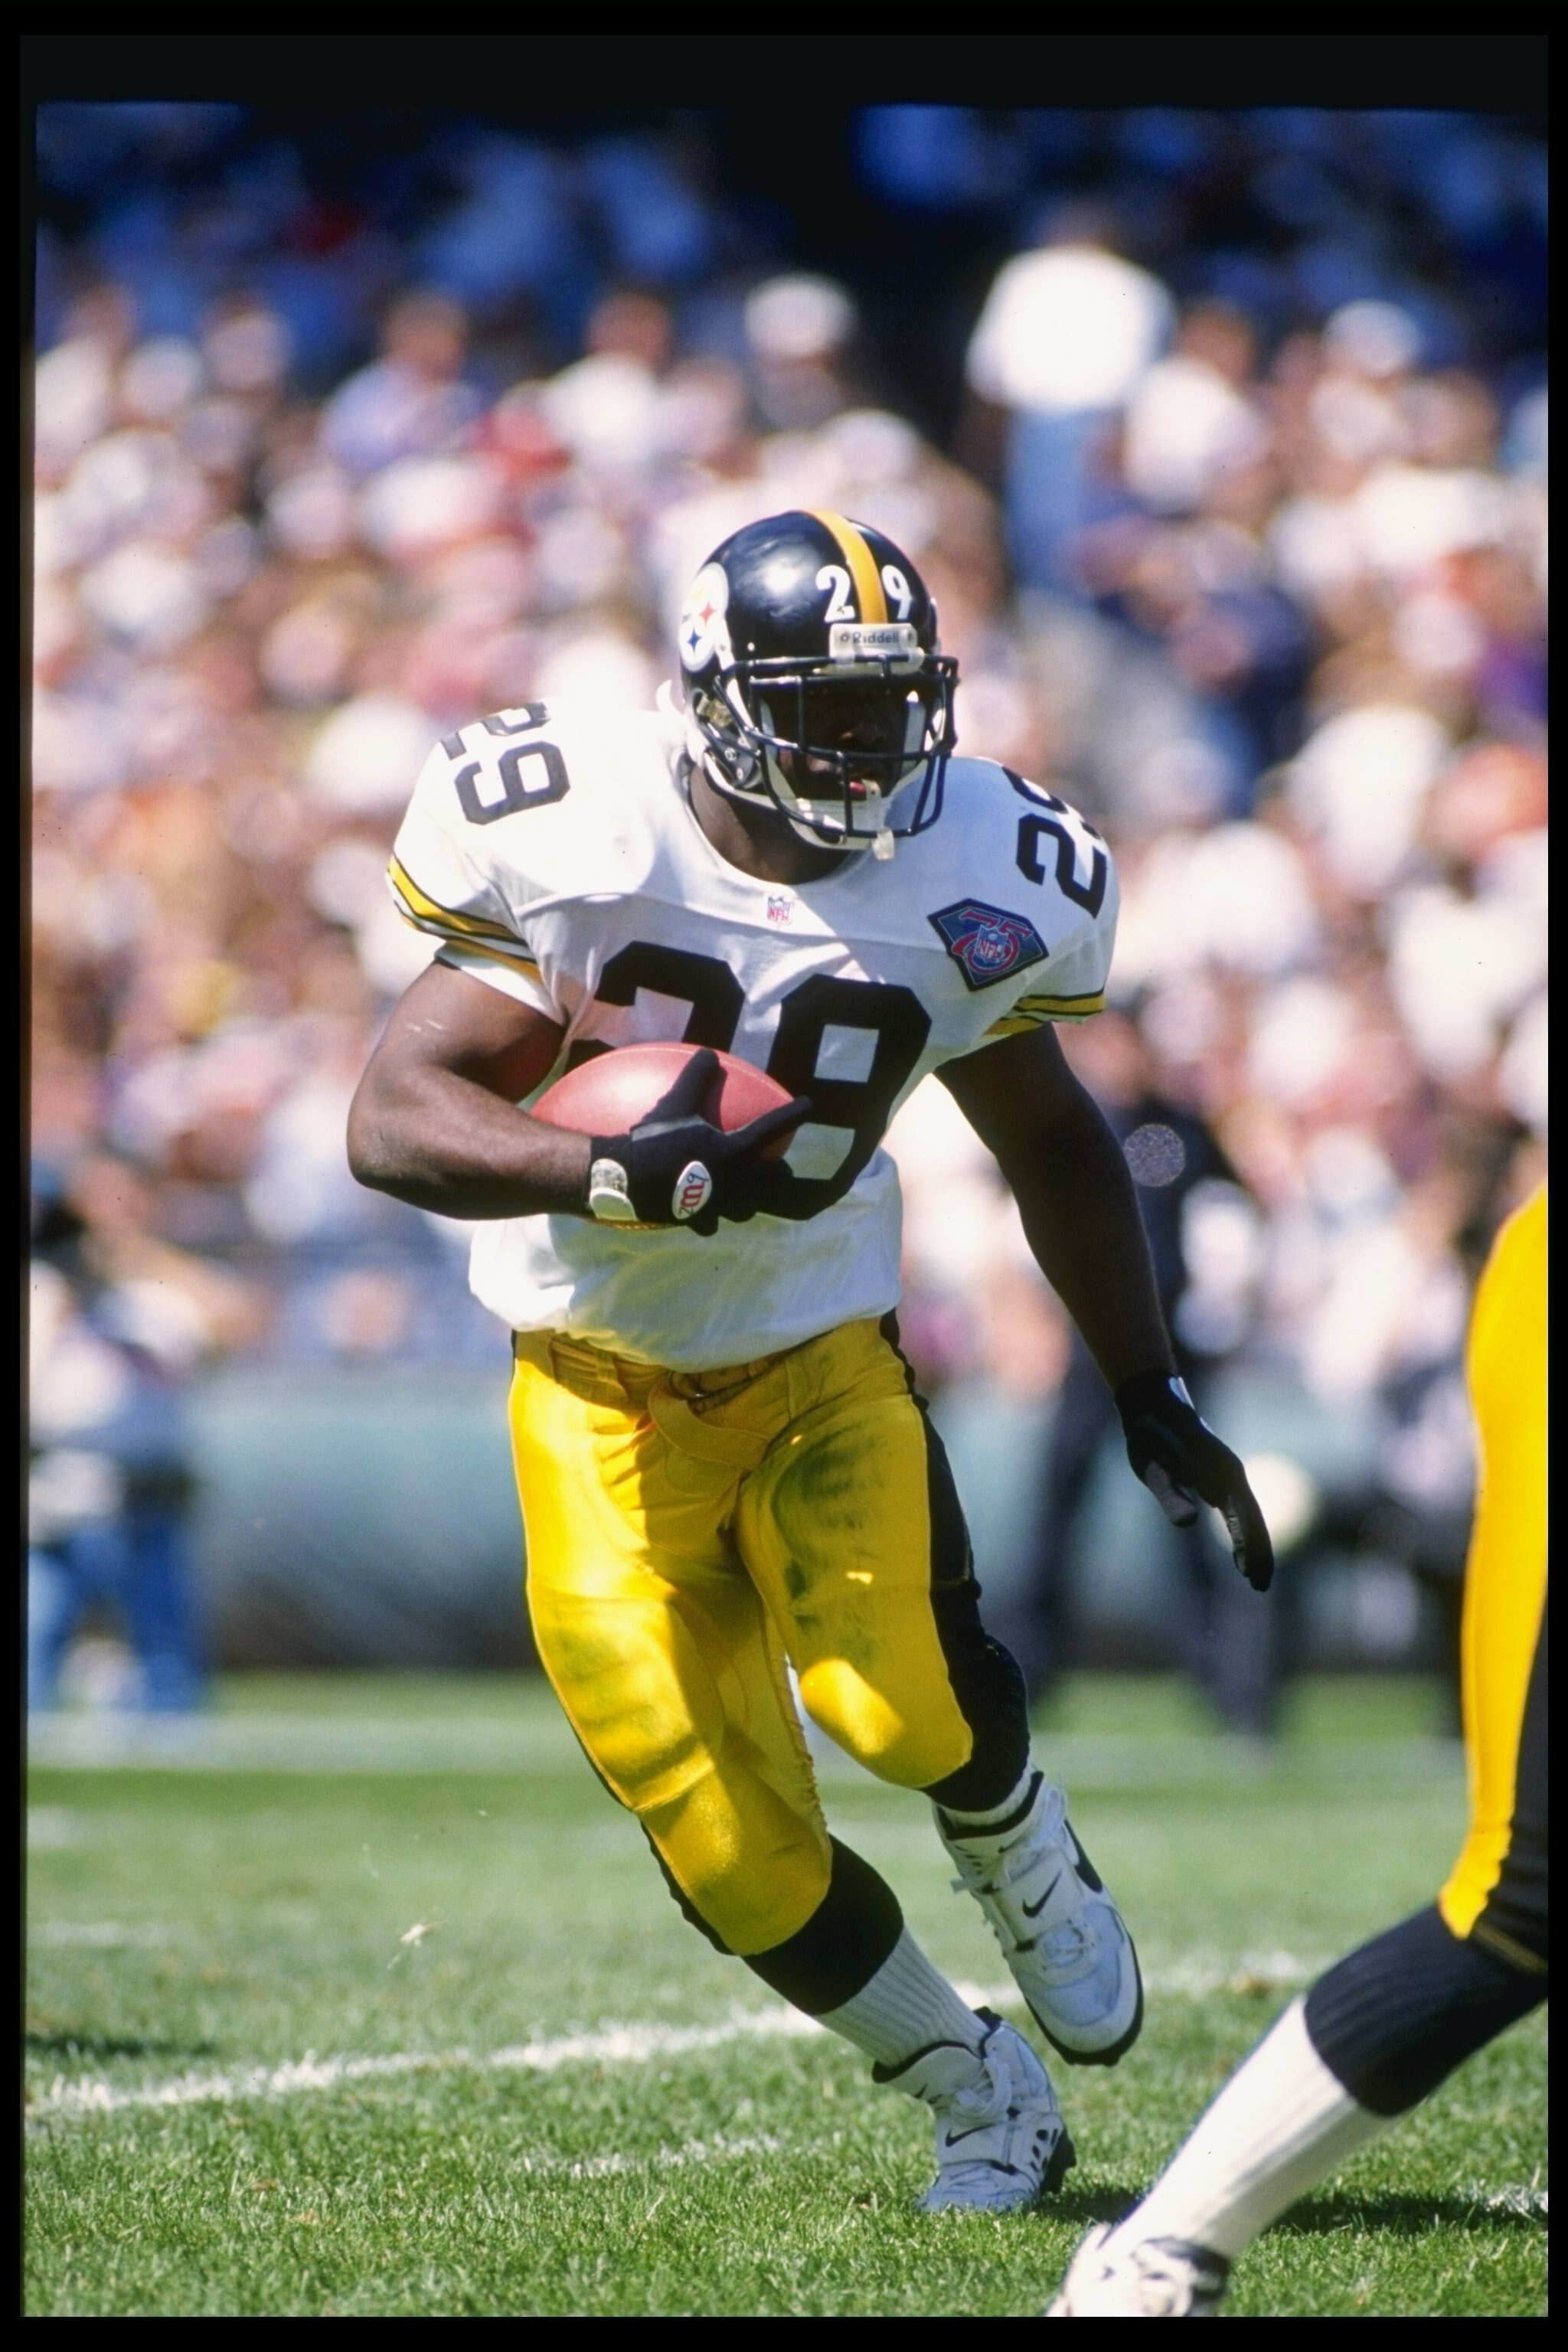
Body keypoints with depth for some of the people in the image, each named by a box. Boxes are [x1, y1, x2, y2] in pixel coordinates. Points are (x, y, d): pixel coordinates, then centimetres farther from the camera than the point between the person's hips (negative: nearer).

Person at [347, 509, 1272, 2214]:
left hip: (819, 1354, 1)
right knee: (734, 1854, -9)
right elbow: (391, 1117, -22)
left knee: (897, 1691, -28)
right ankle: (981, 2096, 15)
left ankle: (1018, 1857, 8)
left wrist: (1148, 1397, 10)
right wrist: (615, 1174, -39)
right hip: (606, 1388, -1)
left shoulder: (968, 887, -8)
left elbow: (1051, 1145, 11)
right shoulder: (575, 841, -18)